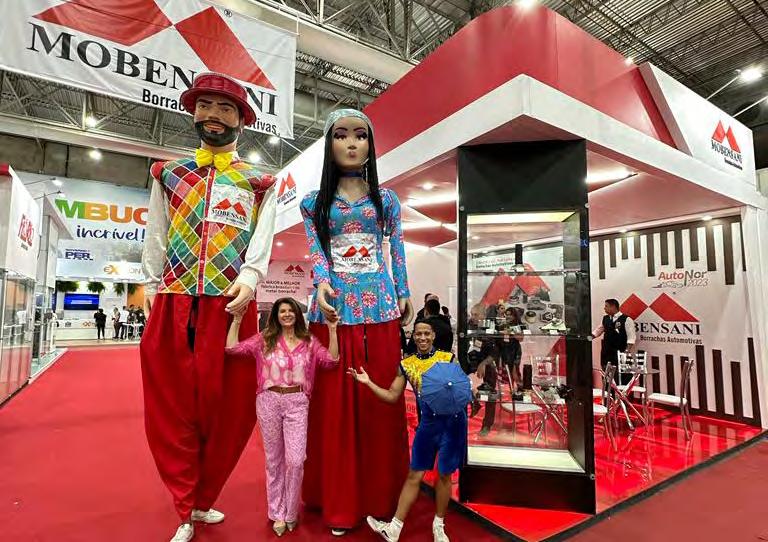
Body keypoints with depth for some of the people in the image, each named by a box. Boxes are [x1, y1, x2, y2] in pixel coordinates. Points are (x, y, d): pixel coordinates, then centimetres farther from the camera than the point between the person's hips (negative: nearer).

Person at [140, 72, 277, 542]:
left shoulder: (259, 183, 11)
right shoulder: (169, 174, 18)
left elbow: (262, 238, -3)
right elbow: (156, 236, 13)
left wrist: (249, 276, -20)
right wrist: (153, 284, 4)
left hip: (231, 305, -2)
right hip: (173, 304, 2)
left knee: (227, 407, 5)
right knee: (171, 405, 6)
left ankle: (202, 500, 28)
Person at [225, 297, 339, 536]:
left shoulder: (309, 341, 3)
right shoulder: (264, 339, 2)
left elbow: (331, 360, -7)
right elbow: (232, 347, -4)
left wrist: (332, 330, -12)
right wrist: (237, 319, -6)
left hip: (297, 403, 0)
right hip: (269, 401, 1)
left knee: (295, 460, -1)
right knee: (274, 460, 13)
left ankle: (290, 513, 24)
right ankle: (277, 513, 31)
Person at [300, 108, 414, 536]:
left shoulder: (387, 199, 12)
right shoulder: (315, 201, 10)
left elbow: (397, 251, 10)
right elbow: (316, 251, -1)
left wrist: (404, 296, 2)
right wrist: (323, 284, -19)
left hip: (378, 305, 1)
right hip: (334, 305, 0)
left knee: (380, 398, 5)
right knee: (335, 400, 4)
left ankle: (380, 497, 23)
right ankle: (339, 503, 20)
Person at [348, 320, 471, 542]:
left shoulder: (448, 357, 0)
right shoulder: (407, 365, 4)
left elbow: (464, 384, 4)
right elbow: (392, 396, 5)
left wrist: (462, 395, -18)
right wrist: (368, 382, -3)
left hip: (453, 420, -1)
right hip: (428, 422, 1)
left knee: (444, 474, 12)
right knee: (415, 474, 7)